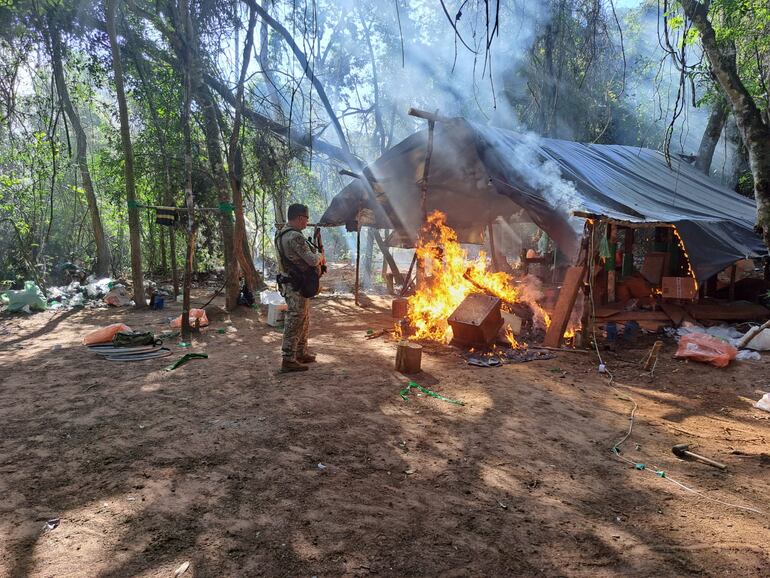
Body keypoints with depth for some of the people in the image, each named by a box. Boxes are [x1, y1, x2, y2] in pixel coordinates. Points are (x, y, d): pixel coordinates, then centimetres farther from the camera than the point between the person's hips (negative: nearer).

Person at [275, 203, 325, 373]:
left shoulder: (282, 234, 12)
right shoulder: (295, 237, -22)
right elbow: (312, 260, -21)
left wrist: (317, 257, 8)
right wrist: (320, 257, 1)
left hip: (290, 283, 10)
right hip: (297, 286, -10)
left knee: (304, 320, 20)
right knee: (295, 322, -4)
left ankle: (301, 353, 30)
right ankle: (288, 360, 1)